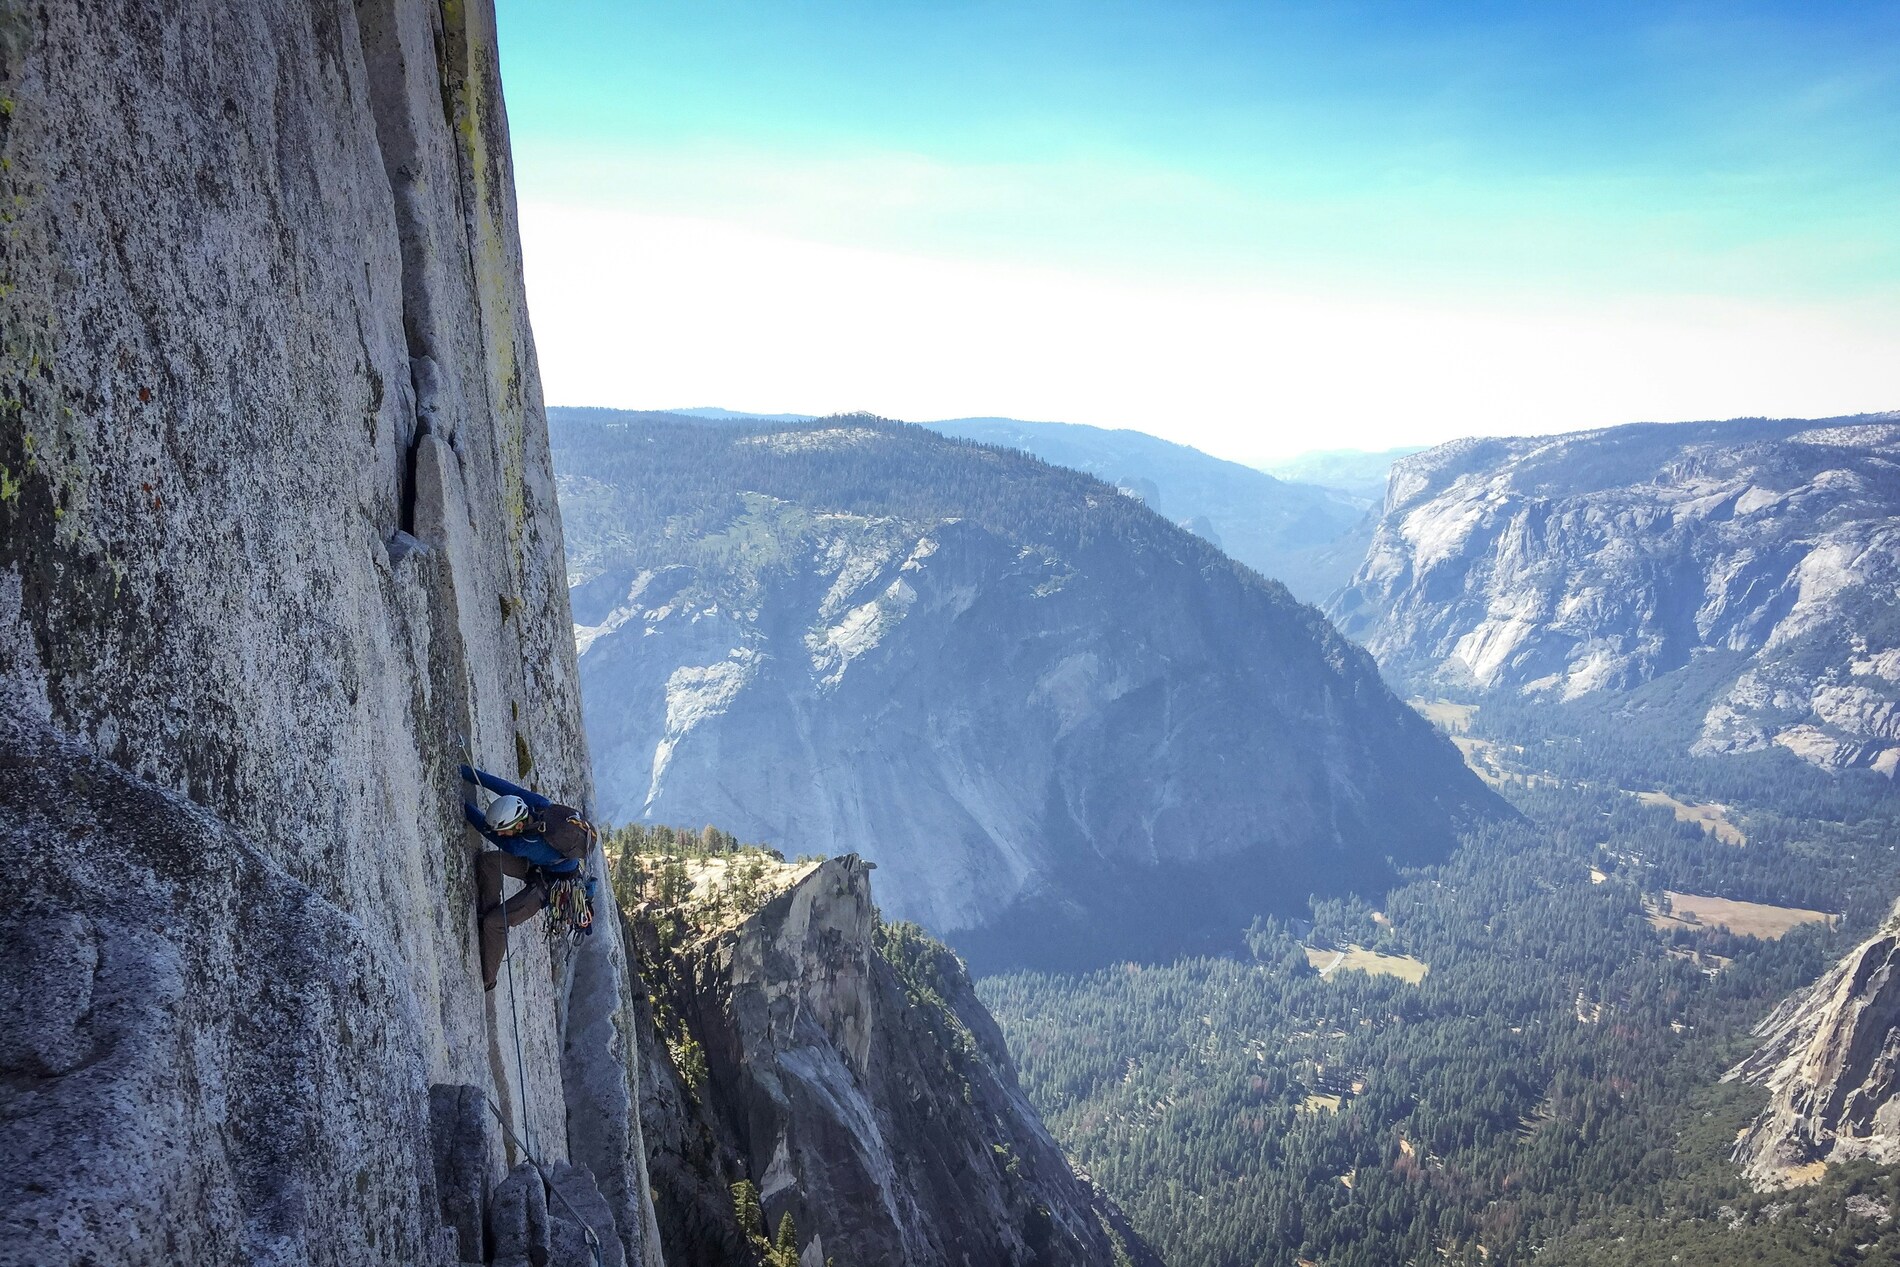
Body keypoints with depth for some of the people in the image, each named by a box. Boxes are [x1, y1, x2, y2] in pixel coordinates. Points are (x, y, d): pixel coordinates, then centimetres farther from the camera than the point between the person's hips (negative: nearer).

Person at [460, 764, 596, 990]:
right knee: (487, 860, -7)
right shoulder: (541, 806, -27)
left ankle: (486, 979, 13)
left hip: (548, 885, -8)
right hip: (537, 864, 8)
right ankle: (486, 911, 12)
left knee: (494, 922, -7)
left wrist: (464, 806, -19)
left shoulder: (527, 846, -41)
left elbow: (495, 836, -26)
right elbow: (508, 788, -17)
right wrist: (467, 773, -17)